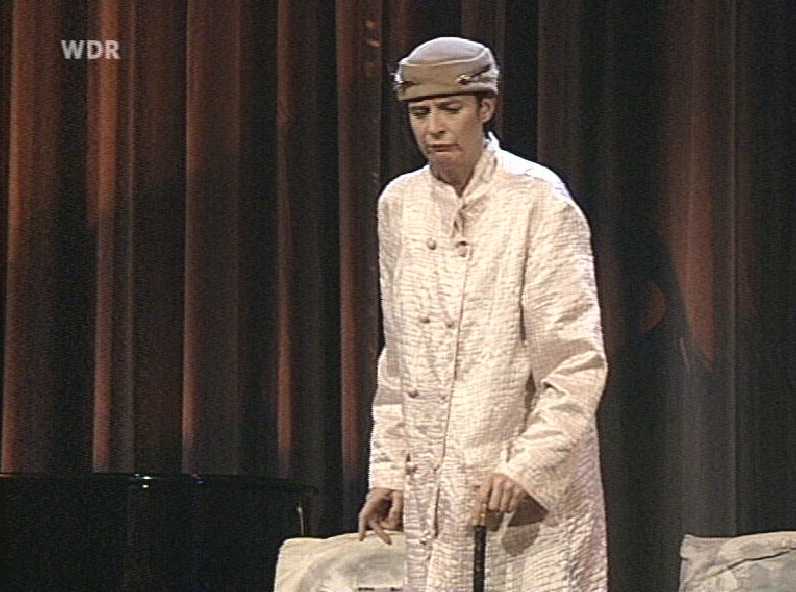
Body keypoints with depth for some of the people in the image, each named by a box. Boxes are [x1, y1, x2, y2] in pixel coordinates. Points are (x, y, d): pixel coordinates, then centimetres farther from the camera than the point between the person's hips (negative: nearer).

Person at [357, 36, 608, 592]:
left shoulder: (538, 202, -7)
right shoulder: (399, 203, 10)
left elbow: (578, 364, -11)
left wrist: (524, 467, -20)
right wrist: (390, 471, 13)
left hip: (533, 488, -5)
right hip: (434, 493, 5)